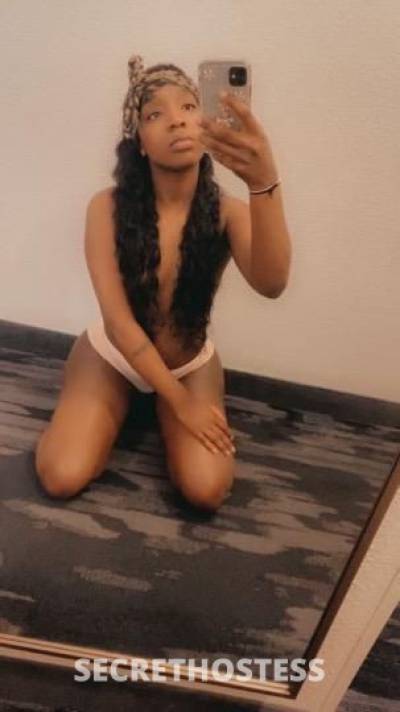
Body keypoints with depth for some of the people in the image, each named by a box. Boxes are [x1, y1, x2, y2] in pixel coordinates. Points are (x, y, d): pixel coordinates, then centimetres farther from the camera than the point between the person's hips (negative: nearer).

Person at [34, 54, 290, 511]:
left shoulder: (225, 211, -19)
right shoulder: (108, 208, -21)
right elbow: (118, 321, -21)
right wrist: (180, 402, -21)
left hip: (191, 364, 1)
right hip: (112, 355, 0)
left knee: (207, 490, -17)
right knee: (62, 479, -16)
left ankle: (156, 414, 14)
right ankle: (113, 408, 16)